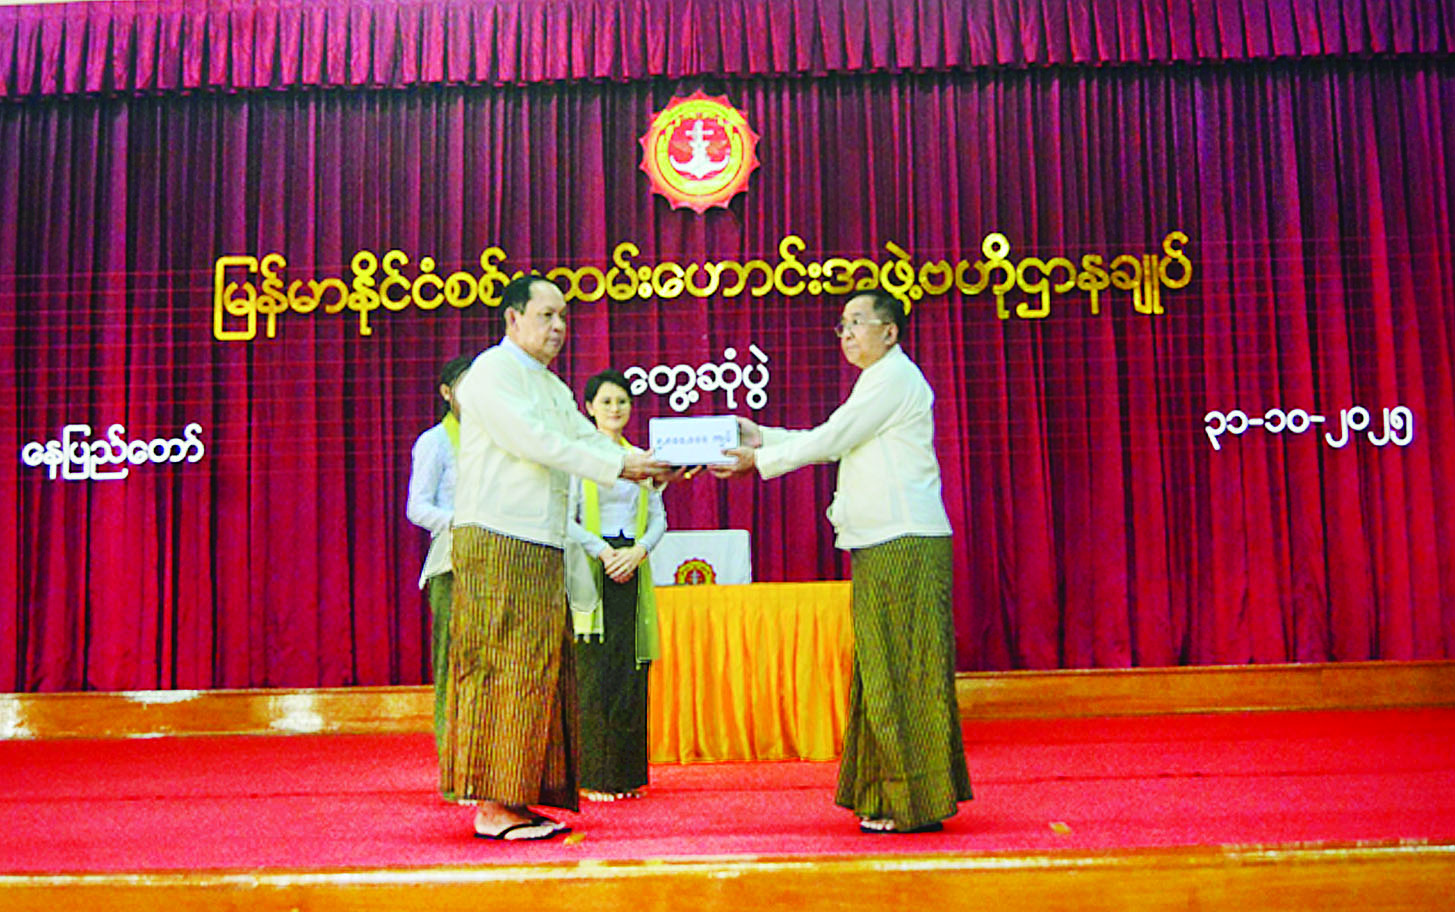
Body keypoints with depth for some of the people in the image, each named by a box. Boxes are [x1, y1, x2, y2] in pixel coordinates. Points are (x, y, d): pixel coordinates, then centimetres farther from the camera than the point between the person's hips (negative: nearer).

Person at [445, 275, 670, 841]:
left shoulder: (553, 387, 23)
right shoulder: (492, 371, -5)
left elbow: (587, 439, 14)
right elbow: (533, 442, -17)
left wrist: (650, 464, -3)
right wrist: (617, 466, -19)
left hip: (542, 549, 9)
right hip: (497, 544, -9)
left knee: (540, 669, 8)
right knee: (503, 668, -7)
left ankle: (518, 797, 14)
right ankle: (492, 805, 0)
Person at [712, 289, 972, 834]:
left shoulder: (895, 377, -7)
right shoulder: (880, 381, 24)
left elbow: (830, 440, -10)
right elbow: (830, 443, 23)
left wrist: (761, 459, -2)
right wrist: (761, 436, 19)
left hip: (903, 545, -10)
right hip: (882, 546, 10)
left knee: (903, 672, -6)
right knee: (882, 671, 10)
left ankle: (918, 804, 1)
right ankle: (892, 799, 16)